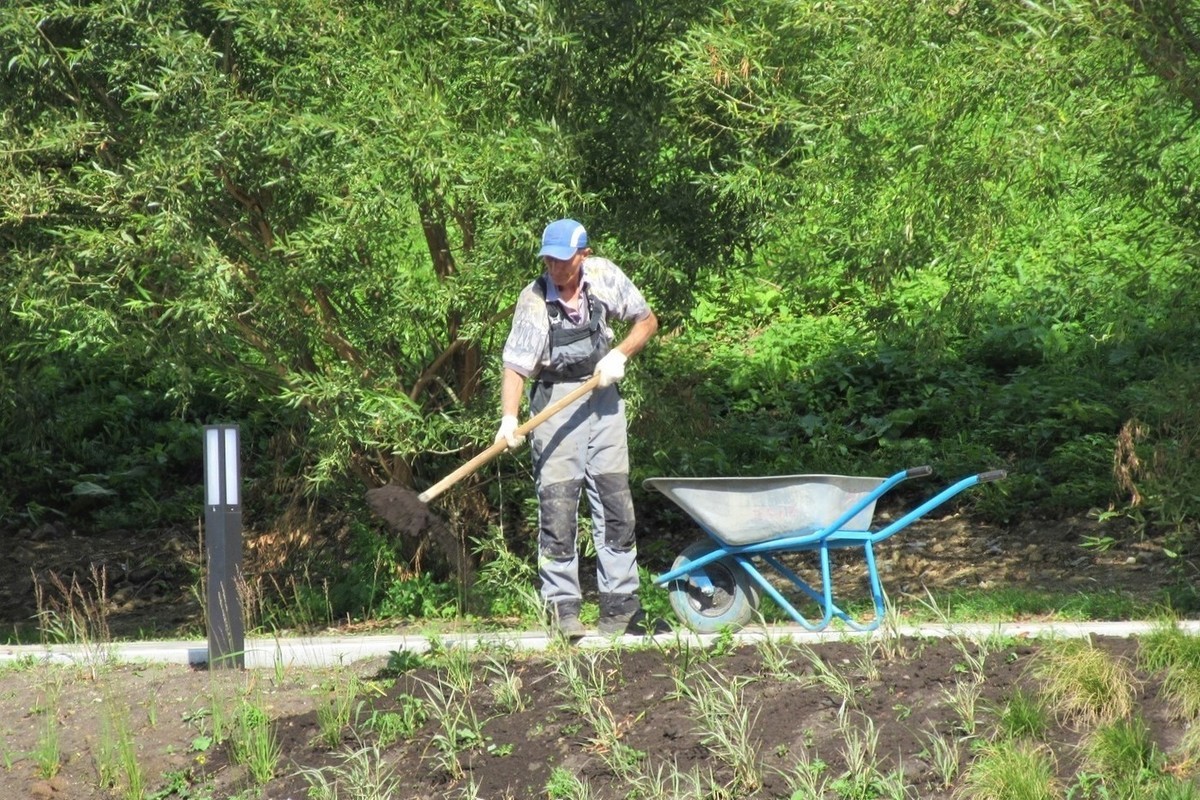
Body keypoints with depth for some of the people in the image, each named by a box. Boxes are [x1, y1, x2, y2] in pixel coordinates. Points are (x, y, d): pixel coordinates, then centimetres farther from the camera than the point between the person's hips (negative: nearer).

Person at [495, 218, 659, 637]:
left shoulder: (605, 276, -6)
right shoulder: (534, 300, -15)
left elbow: (646, 320, 7)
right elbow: (516, 365, -19)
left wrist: (620, 354, -10)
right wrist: (509, 418, -33)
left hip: (602, 395, 3)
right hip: (554, 402, -3)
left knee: (615, 500, 3)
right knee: (557, 504, -8)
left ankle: (621, 604, 8)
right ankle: (562, 604, -2)